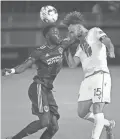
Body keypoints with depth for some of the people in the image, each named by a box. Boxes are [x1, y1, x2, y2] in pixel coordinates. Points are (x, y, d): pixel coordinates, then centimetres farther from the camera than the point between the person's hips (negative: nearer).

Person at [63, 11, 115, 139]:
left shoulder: (95, 32, 4)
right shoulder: (80, 45, 25)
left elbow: (106, 40, -18)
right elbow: (72, 64, 16)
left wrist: (111, 50, -39)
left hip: (100, 74, -8)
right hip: (87, 78, 8)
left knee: (97, 110, -17)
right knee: (82, 113, 5)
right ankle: (108, 124, 23)